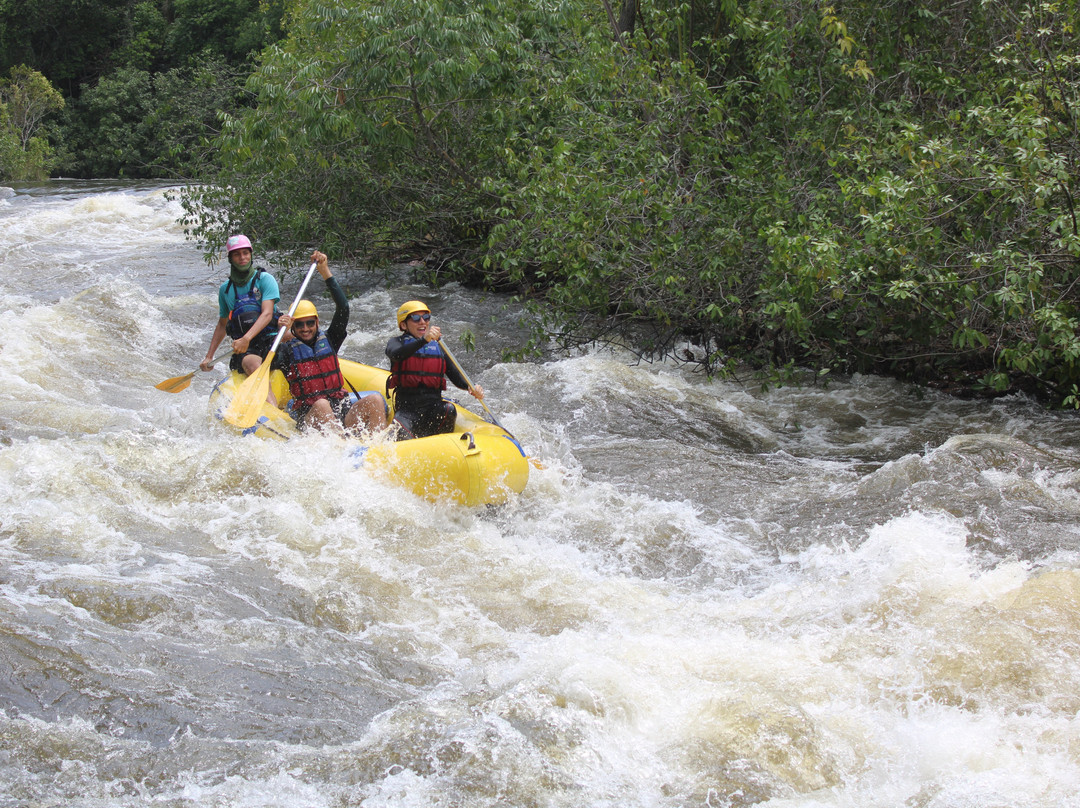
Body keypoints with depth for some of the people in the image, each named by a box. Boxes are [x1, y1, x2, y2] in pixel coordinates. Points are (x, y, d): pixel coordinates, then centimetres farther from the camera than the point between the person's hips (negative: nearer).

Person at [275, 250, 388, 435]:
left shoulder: (329, 340, 16)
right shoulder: (288, 349, 7)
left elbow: (343, 308, 6)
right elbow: (269, 364, -13)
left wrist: (326, 272, 0)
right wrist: (282, 335, -26)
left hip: (343, 413, 4)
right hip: (309, 418, -4)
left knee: (375, 399, -23)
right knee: (321, 405, -38)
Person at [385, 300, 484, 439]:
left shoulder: (438, 347, 19)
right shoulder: (397, 342, 9)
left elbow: (456, 377, 14)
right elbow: (396, 355, -17)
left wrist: (471, 388, -10)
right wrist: (423, 340, -34)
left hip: (434, 406, 3)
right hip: (406, 408, -3)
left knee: (448, 410, -32)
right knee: (399, 433, -35)